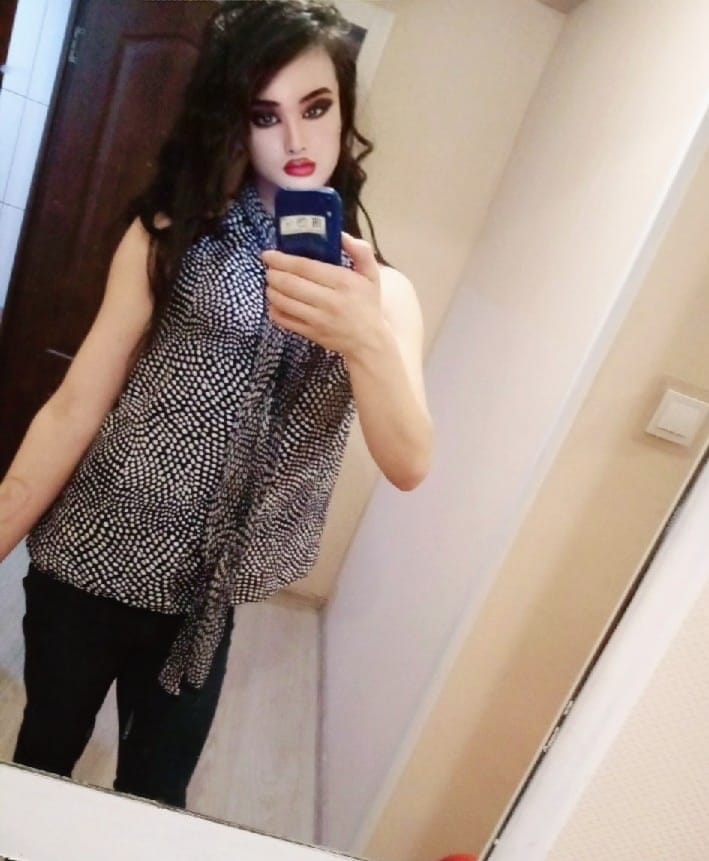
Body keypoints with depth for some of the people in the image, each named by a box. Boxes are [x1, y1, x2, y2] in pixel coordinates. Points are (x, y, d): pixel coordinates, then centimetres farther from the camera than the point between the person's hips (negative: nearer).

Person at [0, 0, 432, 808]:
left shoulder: (381, 288, -3)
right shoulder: (172, 237, -6)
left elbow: (408, 463, -19)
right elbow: (75, 407, -8)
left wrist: (365, 339, -37)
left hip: (202, 599, 1)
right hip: (86, 566, 0)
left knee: (153, 799, 18)